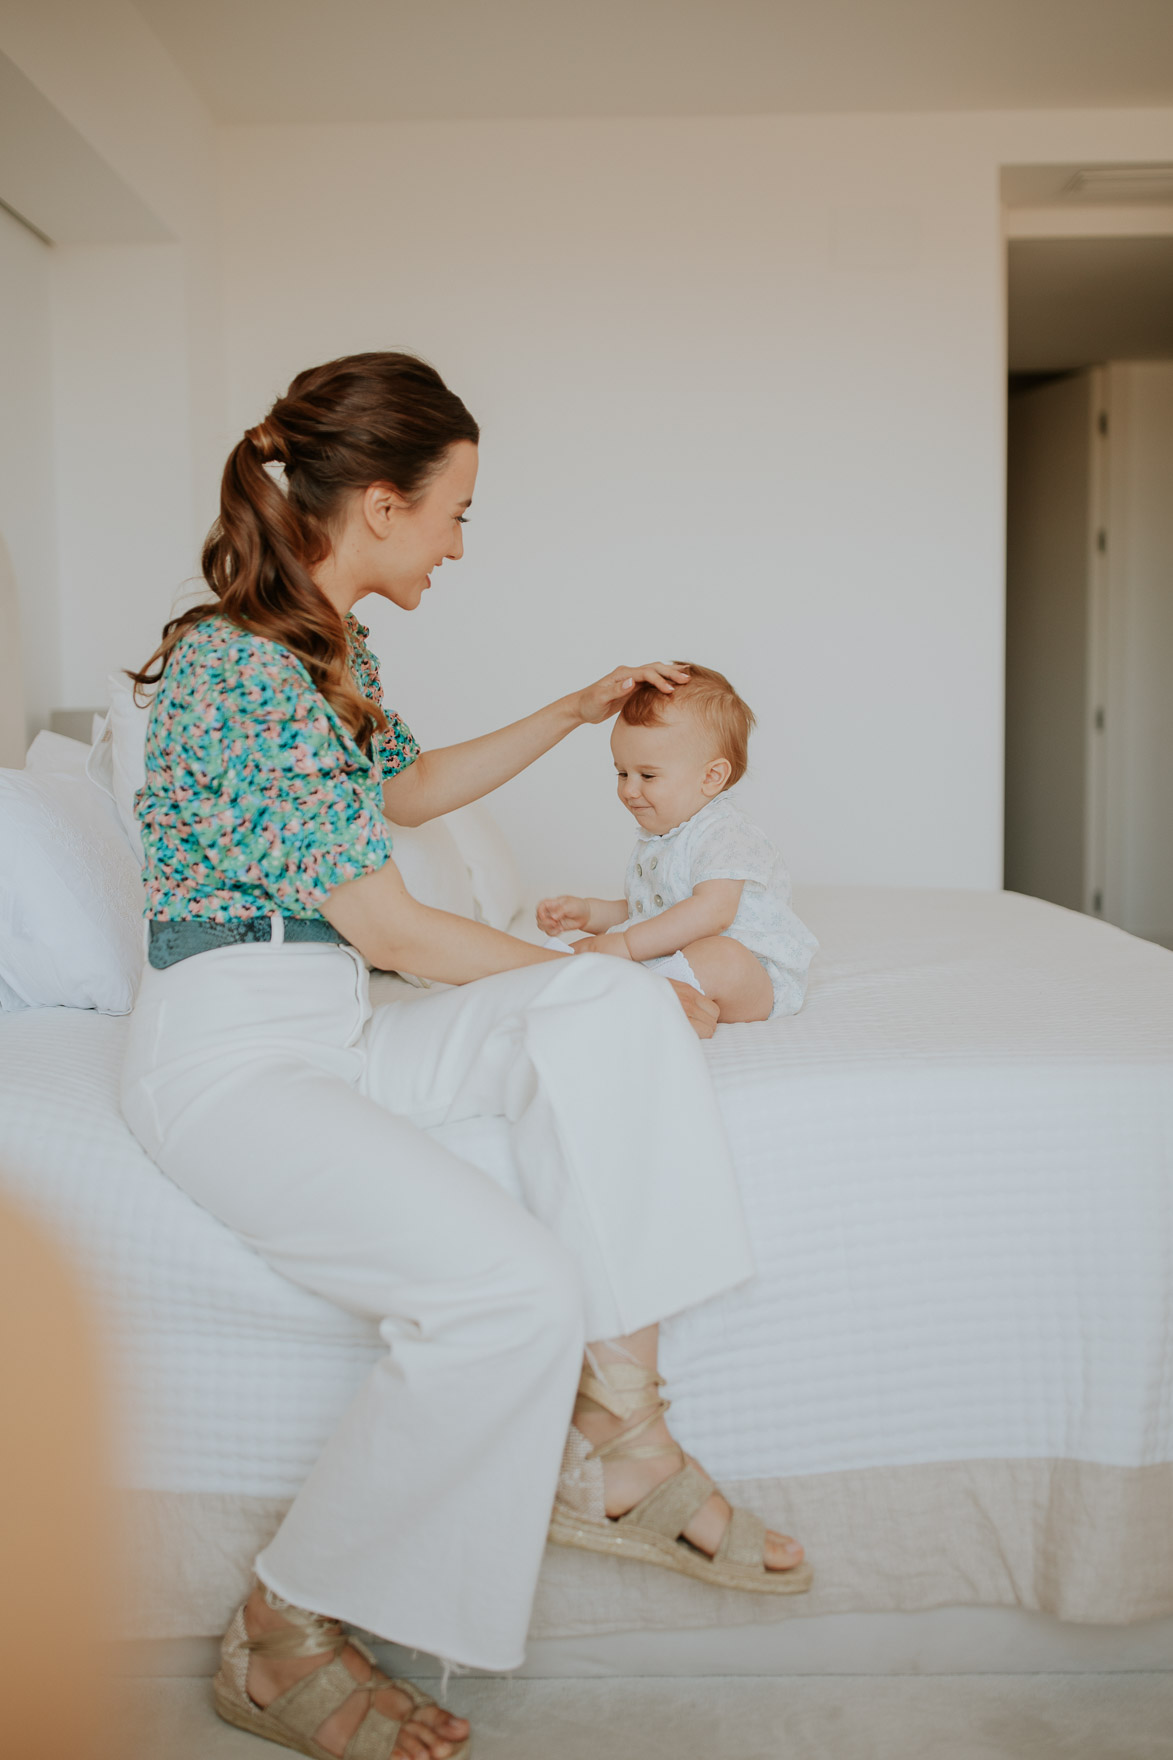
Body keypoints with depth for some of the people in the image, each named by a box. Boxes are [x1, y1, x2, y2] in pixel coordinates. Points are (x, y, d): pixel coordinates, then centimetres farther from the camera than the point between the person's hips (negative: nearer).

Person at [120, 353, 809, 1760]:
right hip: (228, 1050, -9)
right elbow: (389, 928, -18)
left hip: (338, 1021, 9)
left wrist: (574, 713, 29)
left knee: (617, 1007, -15)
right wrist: (592, 973, -7)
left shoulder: (337, 649, 11)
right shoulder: (237, 666, -19)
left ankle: (624, 1428, -11)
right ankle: (281, 1640, -7)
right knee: (516, 1287, -28)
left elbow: (404, 790, 31)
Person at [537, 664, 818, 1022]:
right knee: (583, 949, 6)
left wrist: (627, 944, -30)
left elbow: (712, 912, -30)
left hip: (755, 978, -9)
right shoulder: (653, 839, 16)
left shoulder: (725, 835, -15)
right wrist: (586, 912, 8)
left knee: (721, 958, -41)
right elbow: (638, 912, 26)